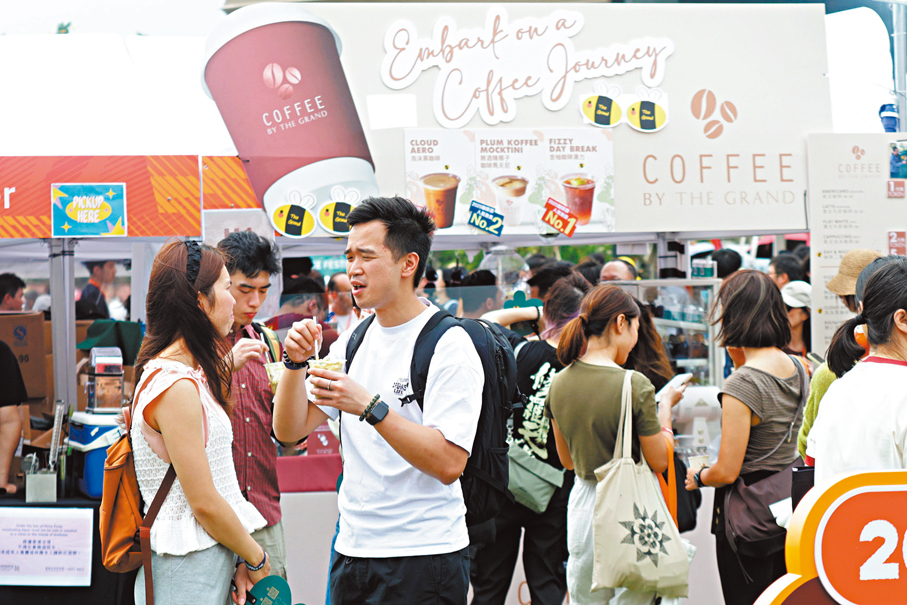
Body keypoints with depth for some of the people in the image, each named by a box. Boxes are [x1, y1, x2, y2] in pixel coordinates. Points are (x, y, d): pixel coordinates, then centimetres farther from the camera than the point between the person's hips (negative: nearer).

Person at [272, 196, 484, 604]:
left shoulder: (448, 346, -11)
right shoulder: (353, 341, 10)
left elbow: (449, 464, -20)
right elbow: (289, 430, 8)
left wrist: (369, 407, -26)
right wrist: (297, 362, -8)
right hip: (352, 550, 6)